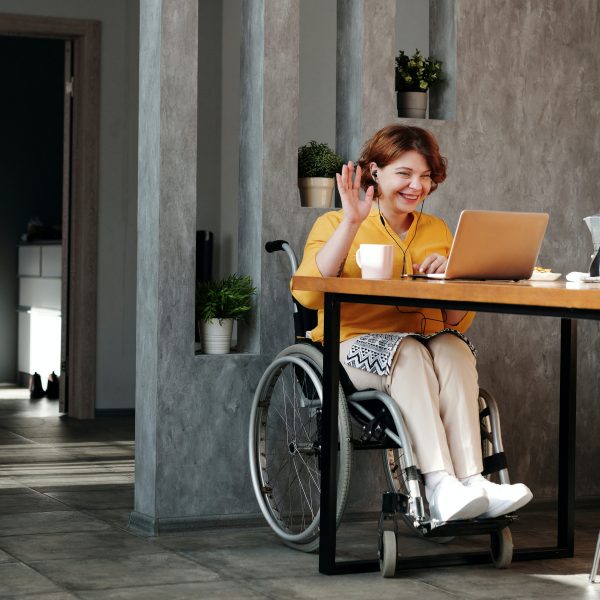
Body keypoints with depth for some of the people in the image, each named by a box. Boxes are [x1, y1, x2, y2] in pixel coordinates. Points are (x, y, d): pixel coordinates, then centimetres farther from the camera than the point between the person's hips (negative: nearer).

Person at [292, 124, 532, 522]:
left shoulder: (437, 231, 19)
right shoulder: (335, 225, 7)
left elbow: (459, 322, 15)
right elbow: (307, 294, -14)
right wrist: (351, 224, -16)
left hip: (428, 345, 3)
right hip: (356, 347, -3)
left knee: (453, 347, -30)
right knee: (408, 351, -34)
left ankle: (472, 480, -42)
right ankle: (441, 486, -45)